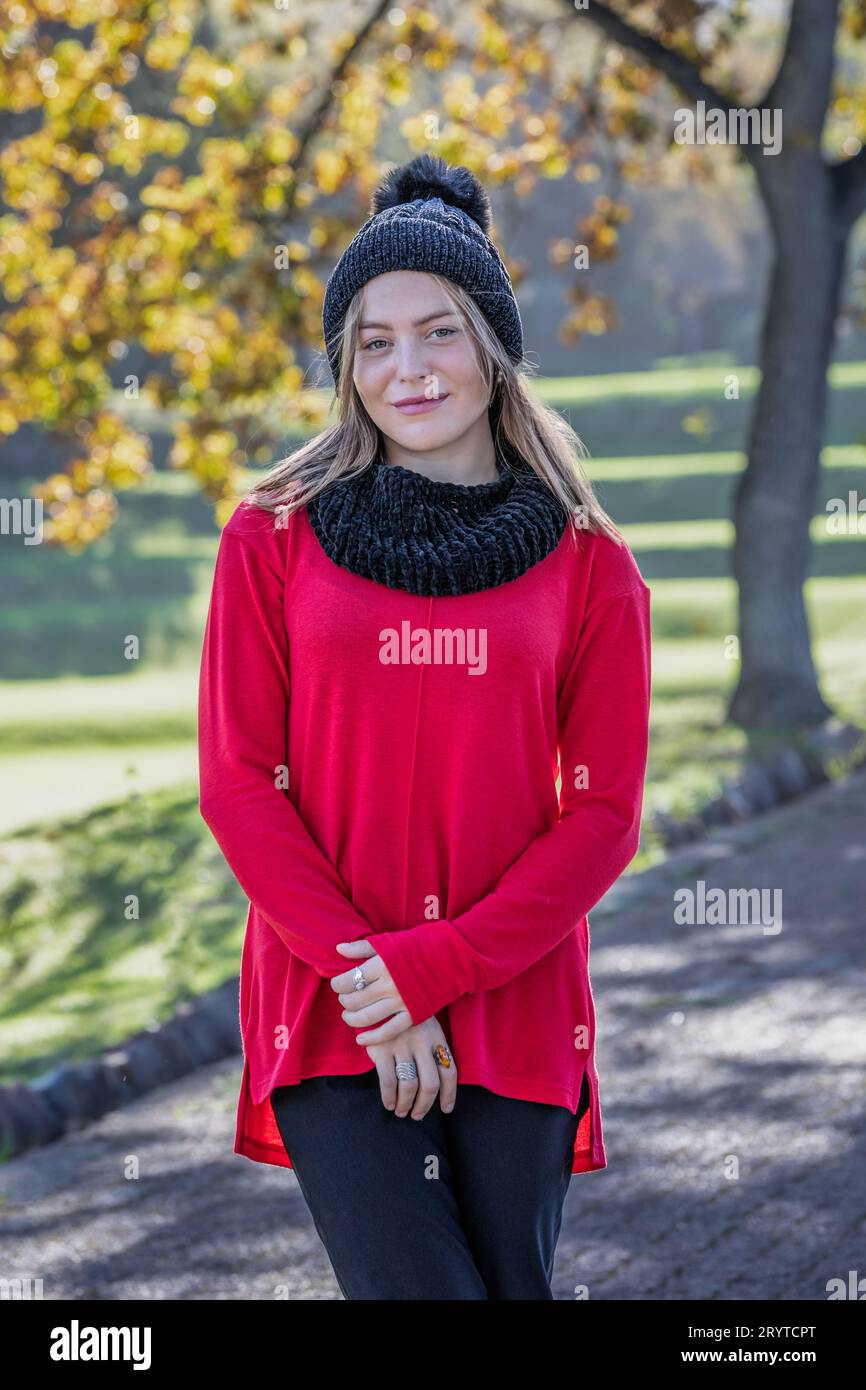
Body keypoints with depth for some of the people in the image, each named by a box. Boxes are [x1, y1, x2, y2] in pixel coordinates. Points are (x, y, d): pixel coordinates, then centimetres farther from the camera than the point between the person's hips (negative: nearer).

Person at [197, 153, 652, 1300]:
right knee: (419, 1289, -12)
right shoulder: (274, 541, 4)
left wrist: (433, 968, -11)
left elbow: (604, 813, 0)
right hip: (329, 1021, -1)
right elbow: (238, 784, 0)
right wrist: (360, 973, -11)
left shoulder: (587, 564, 4)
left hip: (515, 1015, 1)